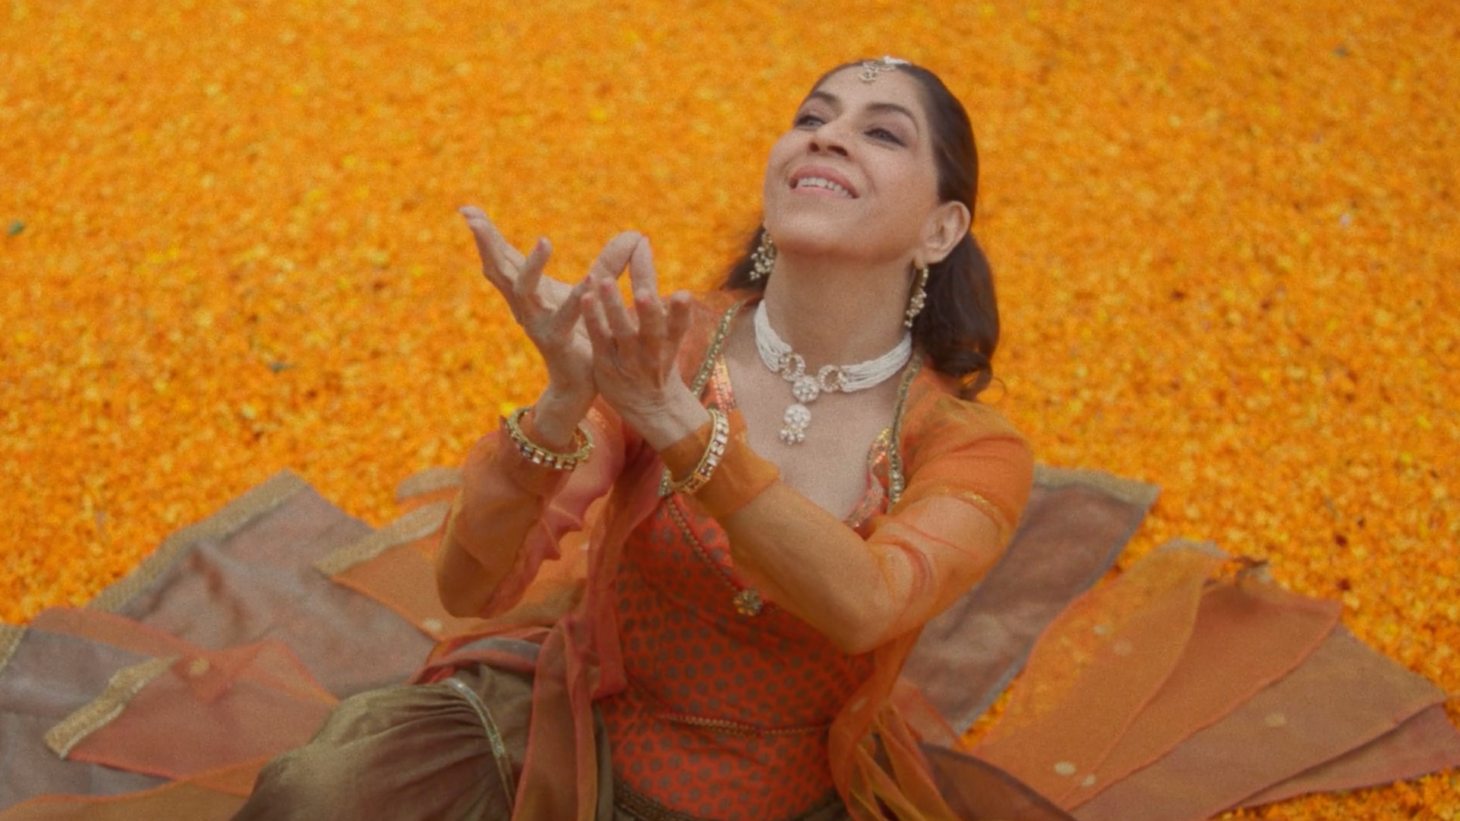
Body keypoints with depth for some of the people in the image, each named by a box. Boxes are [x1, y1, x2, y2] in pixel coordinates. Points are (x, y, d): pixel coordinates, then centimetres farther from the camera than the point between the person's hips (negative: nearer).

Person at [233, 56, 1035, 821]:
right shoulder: (666, 347, -11)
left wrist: (673, 418, -45)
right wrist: (563, 400, -37)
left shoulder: (973, 449, -12)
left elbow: (865, 608, -34)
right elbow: (469, 585, -20)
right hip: (579, 734, -2)